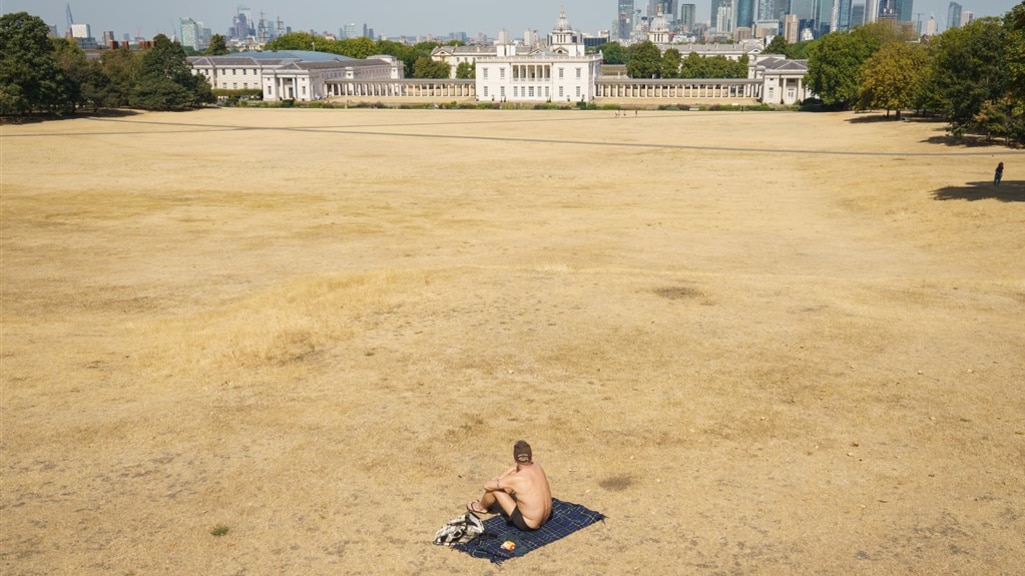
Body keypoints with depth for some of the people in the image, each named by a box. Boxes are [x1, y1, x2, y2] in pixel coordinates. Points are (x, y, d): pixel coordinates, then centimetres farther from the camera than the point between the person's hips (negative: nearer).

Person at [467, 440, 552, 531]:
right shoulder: (537, 466, -6)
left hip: (528, 524, -7)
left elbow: (487, 485, -11)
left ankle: (482, 507, 34)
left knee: (492, 488, 0)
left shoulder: (516, 479, -26)